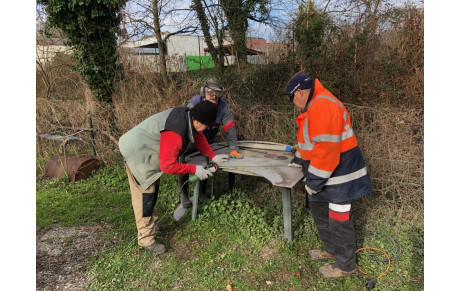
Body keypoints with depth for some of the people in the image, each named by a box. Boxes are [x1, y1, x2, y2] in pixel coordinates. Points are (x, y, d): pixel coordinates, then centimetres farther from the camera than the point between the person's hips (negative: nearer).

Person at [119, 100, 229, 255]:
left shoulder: (188, 116, -10)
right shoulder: (175, 133, -37)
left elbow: (199, 137, 7)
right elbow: (167, 165, -31)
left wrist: (213, 156, 1)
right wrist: (194, 169, -24)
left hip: (148, 151, 10)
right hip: (137, 154, -10)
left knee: (153, 192, 21)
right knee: (145, 196, -3)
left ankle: (151, 223, 40)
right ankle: (146, 240, 11)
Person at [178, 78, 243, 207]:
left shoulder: (223, 106, -18)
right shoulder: (193, 105, -30)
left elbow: (229, 127, -15)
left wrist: (233, 149, -17)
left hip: (207, 142, 4)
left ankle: (202, 193, 33)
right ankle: (184, 195, 23)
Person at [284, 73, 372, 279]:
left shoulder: (322, 107, -25)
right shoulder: (314, 106, 11)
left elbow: (326, 149, -30)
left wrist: (314, 181, -23)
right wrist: (302, 159, 23)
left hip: (338, 173, -11)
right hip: (326, 171, 11)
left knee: (339, 219, 3)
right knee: (320, 210, 21)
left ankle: (345, 266, 22)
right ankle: (331, 250, 39)